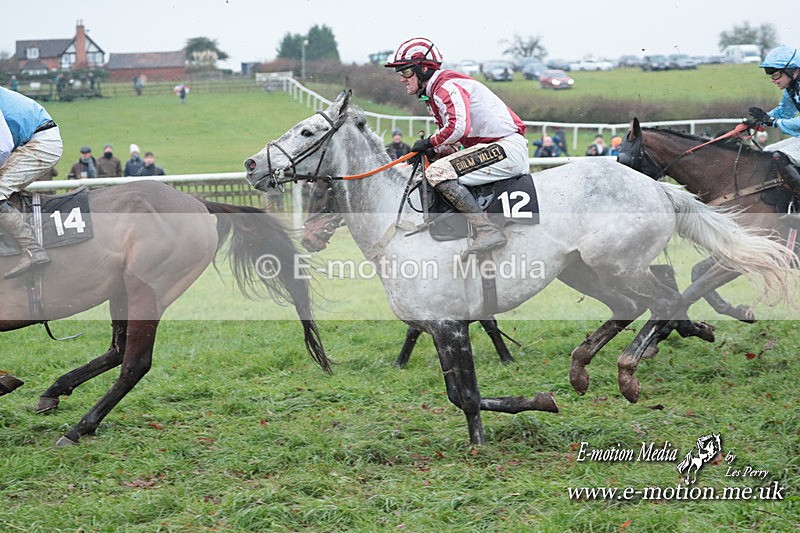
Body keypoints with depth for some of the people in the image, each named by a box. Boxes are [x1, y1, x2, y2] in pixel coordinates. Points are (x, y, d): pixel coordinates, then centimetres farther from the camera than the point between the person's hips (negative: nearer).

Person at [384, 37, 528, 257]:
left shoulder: (447, 86, -12)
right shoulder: (432, 94, 19)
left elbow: (459, 128, -28)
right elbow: (452, 144, 21)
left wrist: (430, 142, -12)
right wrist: (433, 150, 1)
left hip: (507, 147, -11)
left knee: (438, 172, -23)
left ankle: (488, 230, -28)